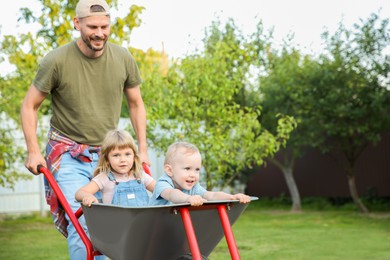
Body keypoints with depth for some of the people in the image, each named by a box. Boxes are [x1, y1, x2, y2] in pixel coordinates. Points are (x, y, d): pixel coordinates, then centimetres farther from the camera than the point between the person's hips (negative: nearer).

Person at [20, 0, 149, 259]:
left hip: (109, 154, 3)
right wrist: (33, 151, -9)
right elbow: (30, 105, -2)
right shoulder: (56, 61, -13)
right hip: (69, 154, -3)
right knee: (81, 225, -14)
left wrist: (143, 149, 8)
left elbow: (136, 104, 12)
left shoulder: (124, 59, -3)